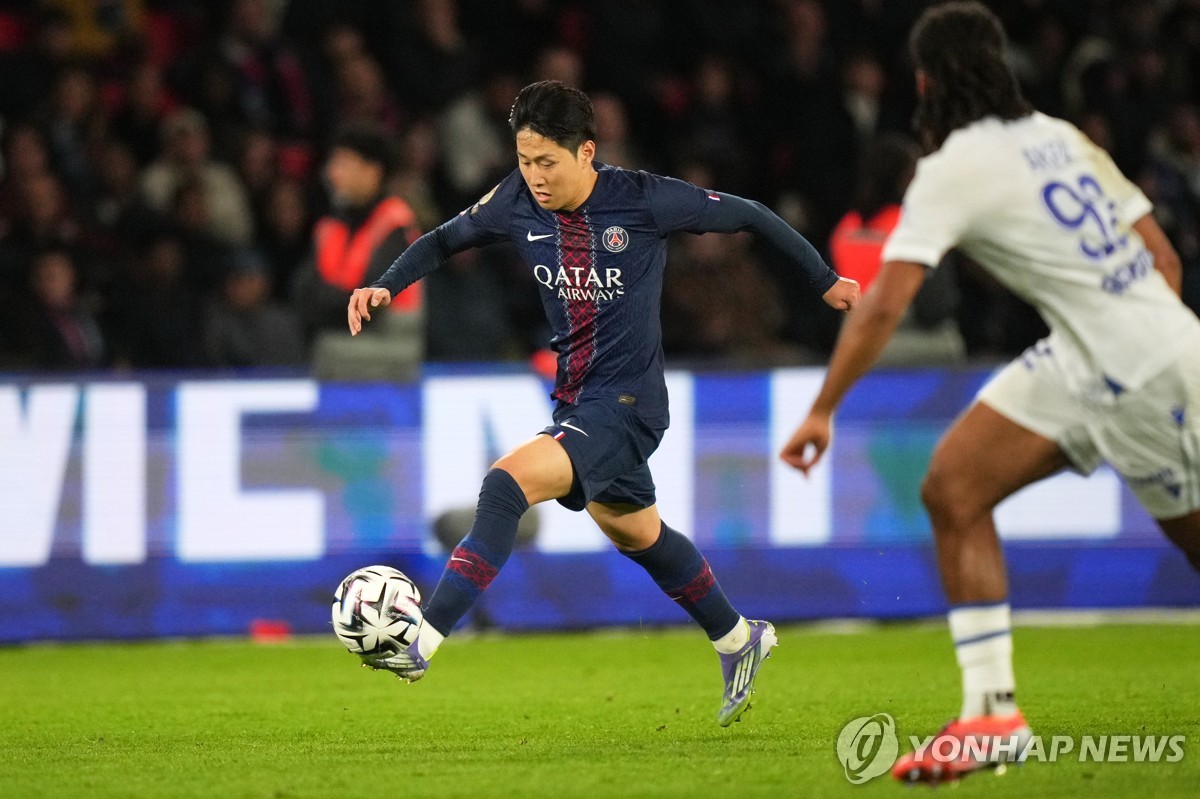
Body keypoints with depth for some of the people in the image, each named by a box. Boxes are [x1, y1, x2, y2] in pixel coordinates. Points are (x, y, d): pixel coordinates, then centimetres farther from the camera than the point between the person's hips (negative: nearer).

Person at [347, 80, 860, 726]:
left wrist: (824, 280, 7)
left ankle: (423, 642, -30)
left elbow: (747, 216, -3)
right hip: (575, 400, 7)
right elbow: (446, 239, 15)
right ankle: (737, 640, 44)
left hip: (626, 403, -7)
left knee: (506, 484, -25)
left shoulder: (645, 200, -16)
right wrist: (385, 285, -3)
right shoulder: (517, 202, -2)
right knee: (637, 534, 22)